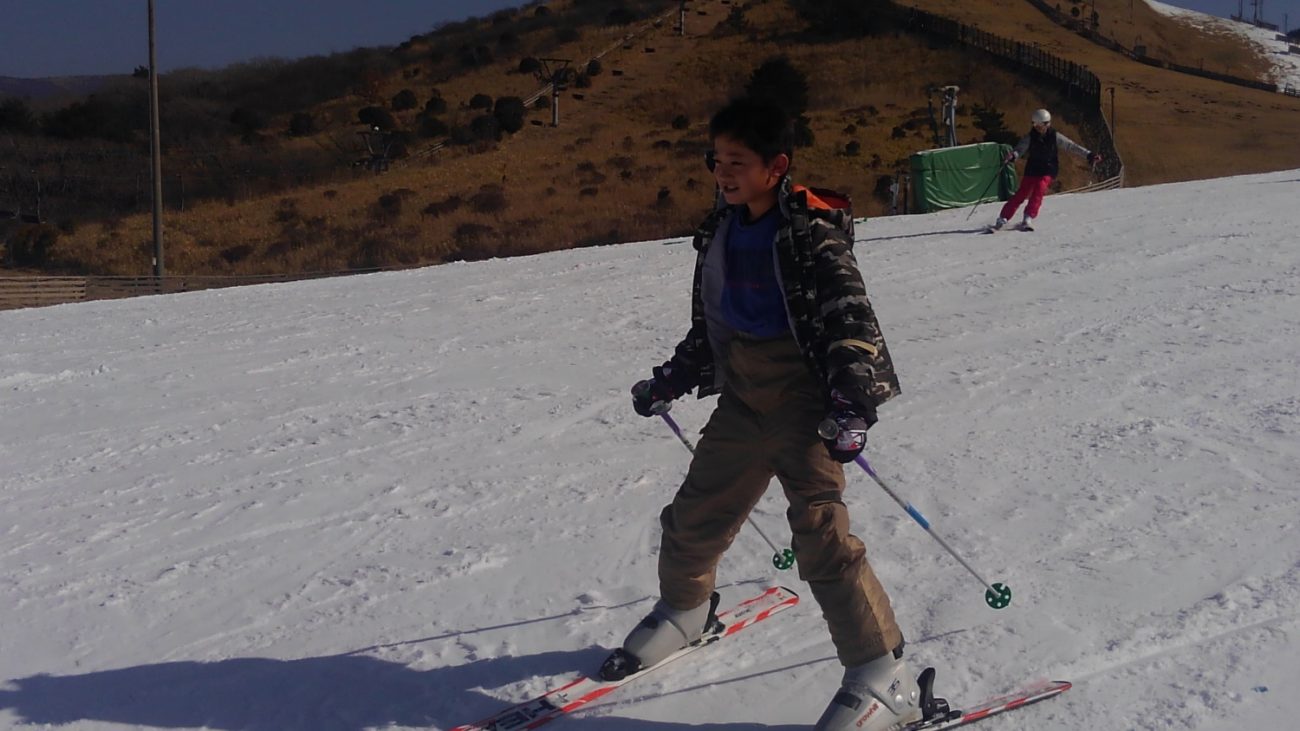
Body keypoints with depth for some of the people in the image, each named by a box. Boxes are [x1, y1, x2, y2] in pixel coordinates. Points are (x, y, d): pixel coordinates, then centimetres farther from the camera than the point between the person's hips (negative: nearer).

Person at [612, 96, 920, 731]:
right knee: (695, 514, 16)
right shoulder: (720, 231, 7)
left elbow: (851, 319, -21)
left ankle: (884, 678, -9)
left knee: (820, 534, -17)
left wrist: (853, 405, -32)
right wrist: (671, 380, 23)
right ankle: (685, 608, 46)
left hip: (805, 402, -7)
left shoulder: (811, 231, -14)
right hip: (742, 399, 7)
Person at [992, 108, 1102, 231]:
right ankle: (1002, 219, 1)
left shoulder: (1054, 136, -4)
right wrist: (1012, 156, -39)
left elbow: (1071, 146, 0)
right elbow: (1020, 149, -15)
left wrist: (1089, 155, -5)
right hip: (1032, 169, 1)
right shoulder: (1030, 138, -4)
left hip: (1048, 171, 0)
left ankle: (1028, 219, -25)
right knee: (1022, 194, -6)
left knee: (1039, 190, -24)